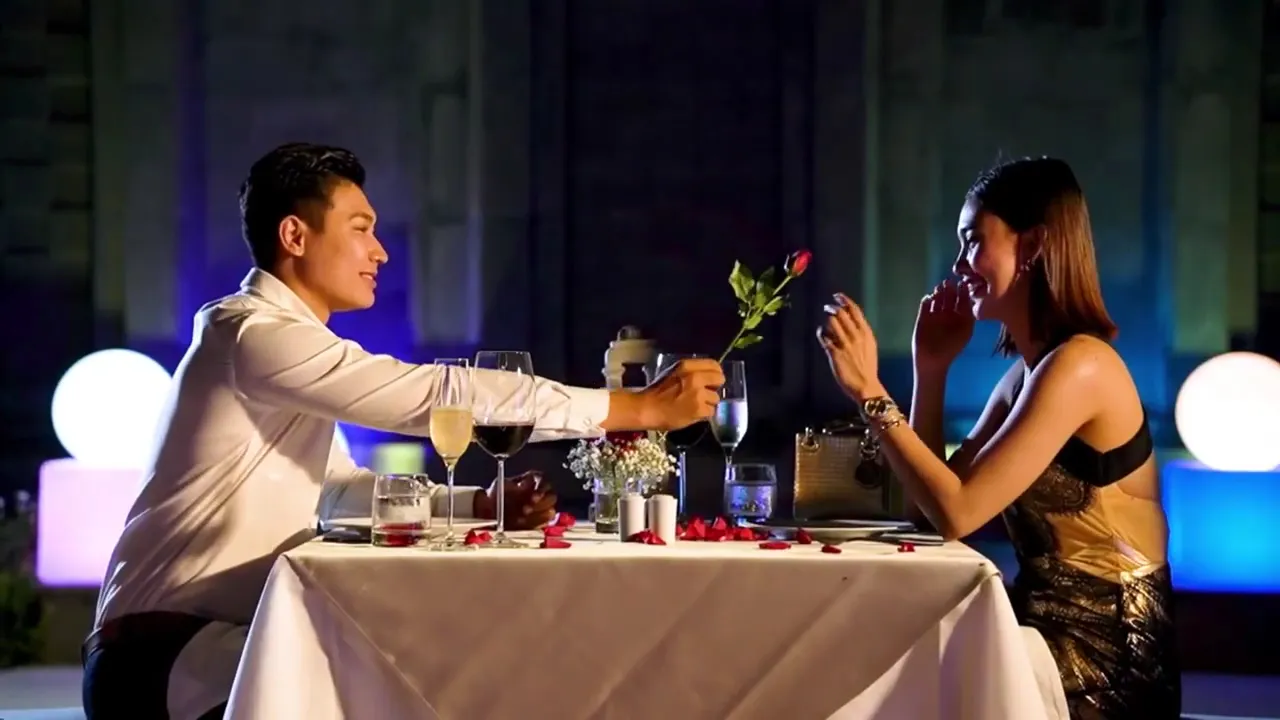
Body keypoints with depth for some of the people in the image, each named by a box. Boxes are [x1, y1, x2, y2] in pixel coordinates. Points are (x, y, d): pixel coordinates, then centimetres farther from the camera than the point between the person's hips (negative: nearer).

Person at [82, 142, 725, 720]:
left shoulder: (281, 344, 16)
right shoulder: (254, 335, -17)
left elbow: (344, 489, 16)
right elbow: (434, 395, -22)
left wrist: (479, 504, 0)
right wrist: (641, 409, -19)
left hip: (213, 640, 10)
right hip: (164, 656, -10)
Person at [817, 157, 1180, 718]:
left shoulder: (1077, 366, -18)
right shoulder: (1026, 371, 10)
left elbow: (957, 512, -22)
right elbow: (937, 500, 11)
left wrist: (869, 391, -20)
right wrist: (931, 368, 6)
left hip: (1101, 652, -8)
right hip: (1051, 626, 8)